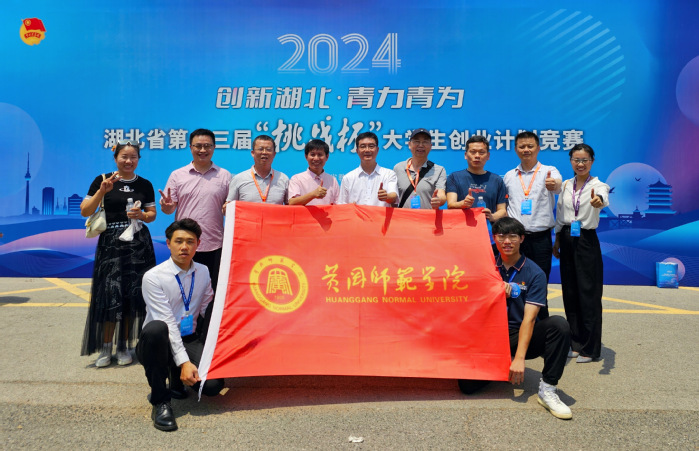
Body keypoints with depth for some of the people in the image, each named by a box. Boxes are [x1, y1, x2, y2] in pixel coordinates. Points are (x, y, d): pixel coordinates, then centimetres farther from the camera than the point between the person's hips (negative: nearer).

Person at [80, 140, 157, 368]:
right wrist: (102, 190, -14)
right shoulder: (102, 180, 2)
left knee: (133, 296, 2)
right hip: (110, 243, -1)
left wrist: (142, 215, -9)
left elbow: (152, 214, 13)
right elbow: (85, 211, -2)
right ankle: (106, 347, 9)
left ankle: (124, 346, 15)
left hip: (138, 244, 2)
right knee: (109, 296, -4)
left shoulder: (145, 185, 8)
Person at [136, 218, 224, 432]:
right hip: (160, 343, -3)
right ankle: (160, 400, -19)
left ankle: (176, 379, 14)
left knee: (212, 385, -24)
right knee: (156, 328, -39)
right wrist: (184, 362, -25)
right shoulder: (153, 277, -11)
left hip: (189, 340, 3)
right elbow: (167, 322, -19)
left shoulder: (203, 272, 6)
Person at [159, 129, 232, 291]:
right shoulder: (177, 175, 9)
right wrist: (166, 205, -15)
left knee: (214, 292, 4)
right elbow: (169, 209, 8)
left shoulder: (225, 176, 8)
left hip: (215, 246, 0)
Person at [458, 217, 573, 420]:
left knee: (559, 324, -31)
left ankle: (547, 389, -21)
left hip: (520, 337, -1)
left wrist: (519, 358, -25)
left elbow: (529, 318, -14)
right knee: (468, 385, -20)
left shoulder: (535, 273, -4)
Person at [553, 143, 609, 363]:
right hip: (567, 240, 5)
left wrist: (598, 201, -56)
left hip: (587, 241, -5)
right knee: (570, 293, 11)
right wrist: (557, 241, 12)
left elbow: (603, 197, -33)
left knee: (589, 294, -1)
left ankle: (590, 348, 11)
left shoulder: (597, 185, -8)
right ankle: (575, 343, 24)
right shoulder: (566, 185, 8)